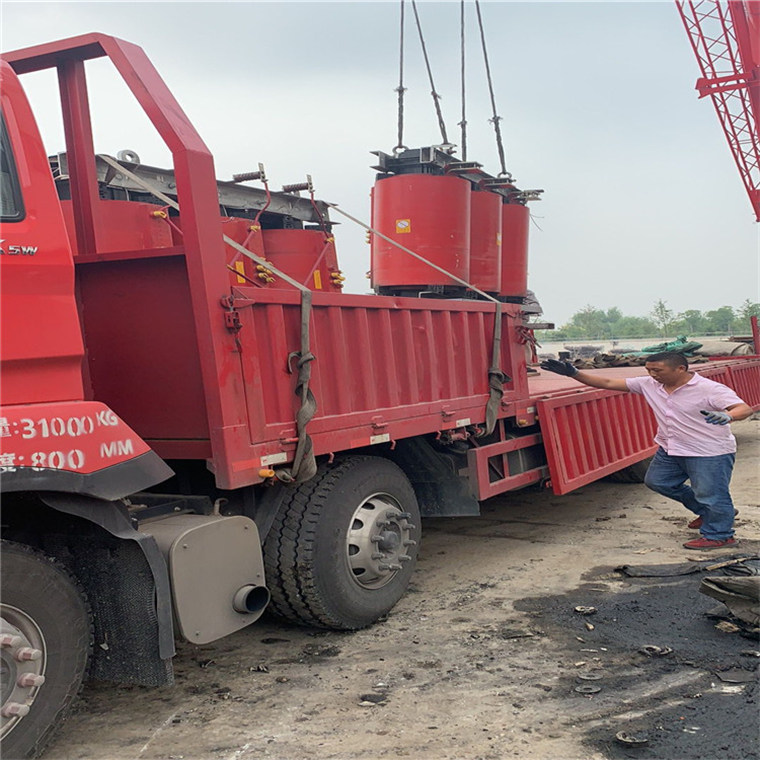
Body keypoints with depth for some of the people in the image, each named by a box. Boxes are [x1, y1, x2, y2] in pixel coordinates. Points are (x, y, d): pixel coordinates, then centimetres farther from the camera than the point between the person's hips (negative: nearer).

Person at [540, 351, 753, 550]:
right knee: (657, 481, 18)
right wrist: (574, 373, -14)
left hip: (710, 453, -8)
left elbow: (744, 409, -27)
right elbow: (607, 383, -4)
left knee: (710, 494, -2)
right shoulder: (649, 385, -4)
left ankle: (719, 535, 22)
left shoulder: (710, 389, -21)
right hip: (670, 449, 8)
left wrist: (727, 416, -51)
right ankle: (708, 512, 33)